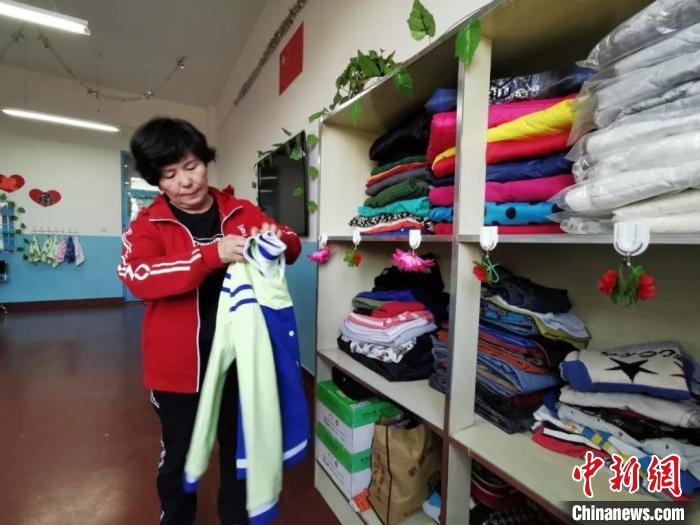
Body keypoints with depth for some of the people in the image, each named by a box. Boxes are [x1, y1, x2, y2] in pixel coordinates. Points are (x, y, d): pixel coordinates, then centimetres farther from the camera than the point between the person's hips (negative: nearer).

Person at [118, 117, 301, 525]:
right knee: (178, 453, 21)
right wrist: (211, 255, -35)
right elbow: (137, 276, -22)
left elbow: (293, 248, 4)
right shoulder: (148, 223, -5)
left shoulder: (242, 212, 0)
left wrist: (277, 238, -20)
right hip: (178, 362, -1)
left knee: (239, 447, 22)